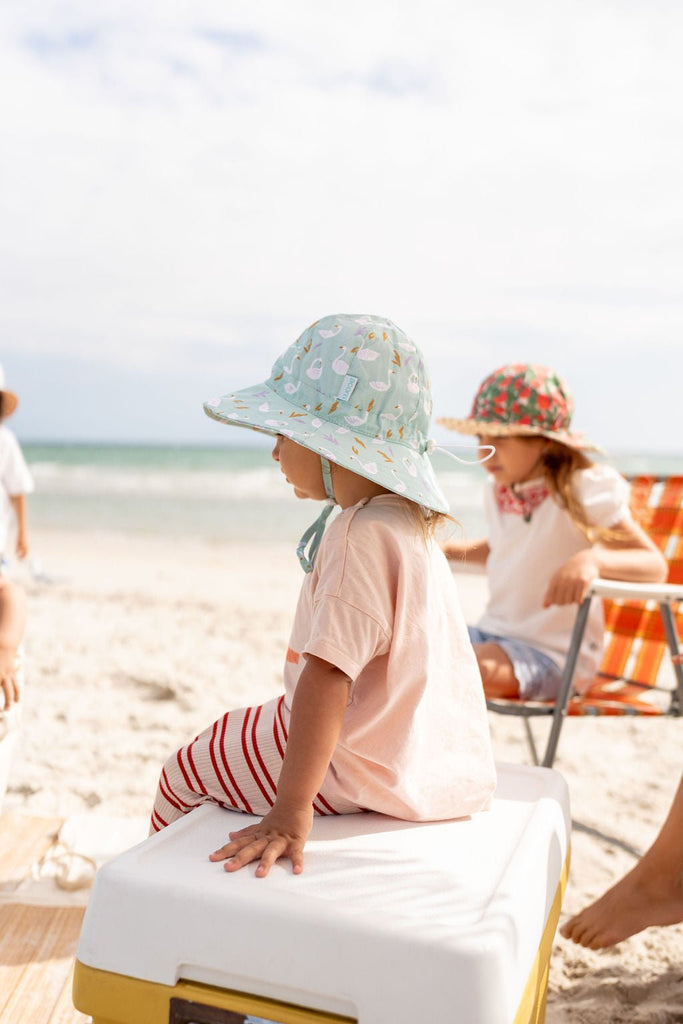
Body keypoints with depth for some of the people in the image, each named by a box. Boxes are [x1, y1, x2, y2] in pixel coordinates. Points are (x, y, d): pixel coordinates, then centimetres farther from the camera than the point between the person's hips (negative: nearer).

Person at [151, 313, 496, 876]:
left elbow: (327, 676, -33)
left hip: (360, 767, -9)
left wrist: (290, 811, -32)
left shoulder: (361, 536, -27)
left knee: (184, 772, 7)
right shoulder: (410, 523, 5)